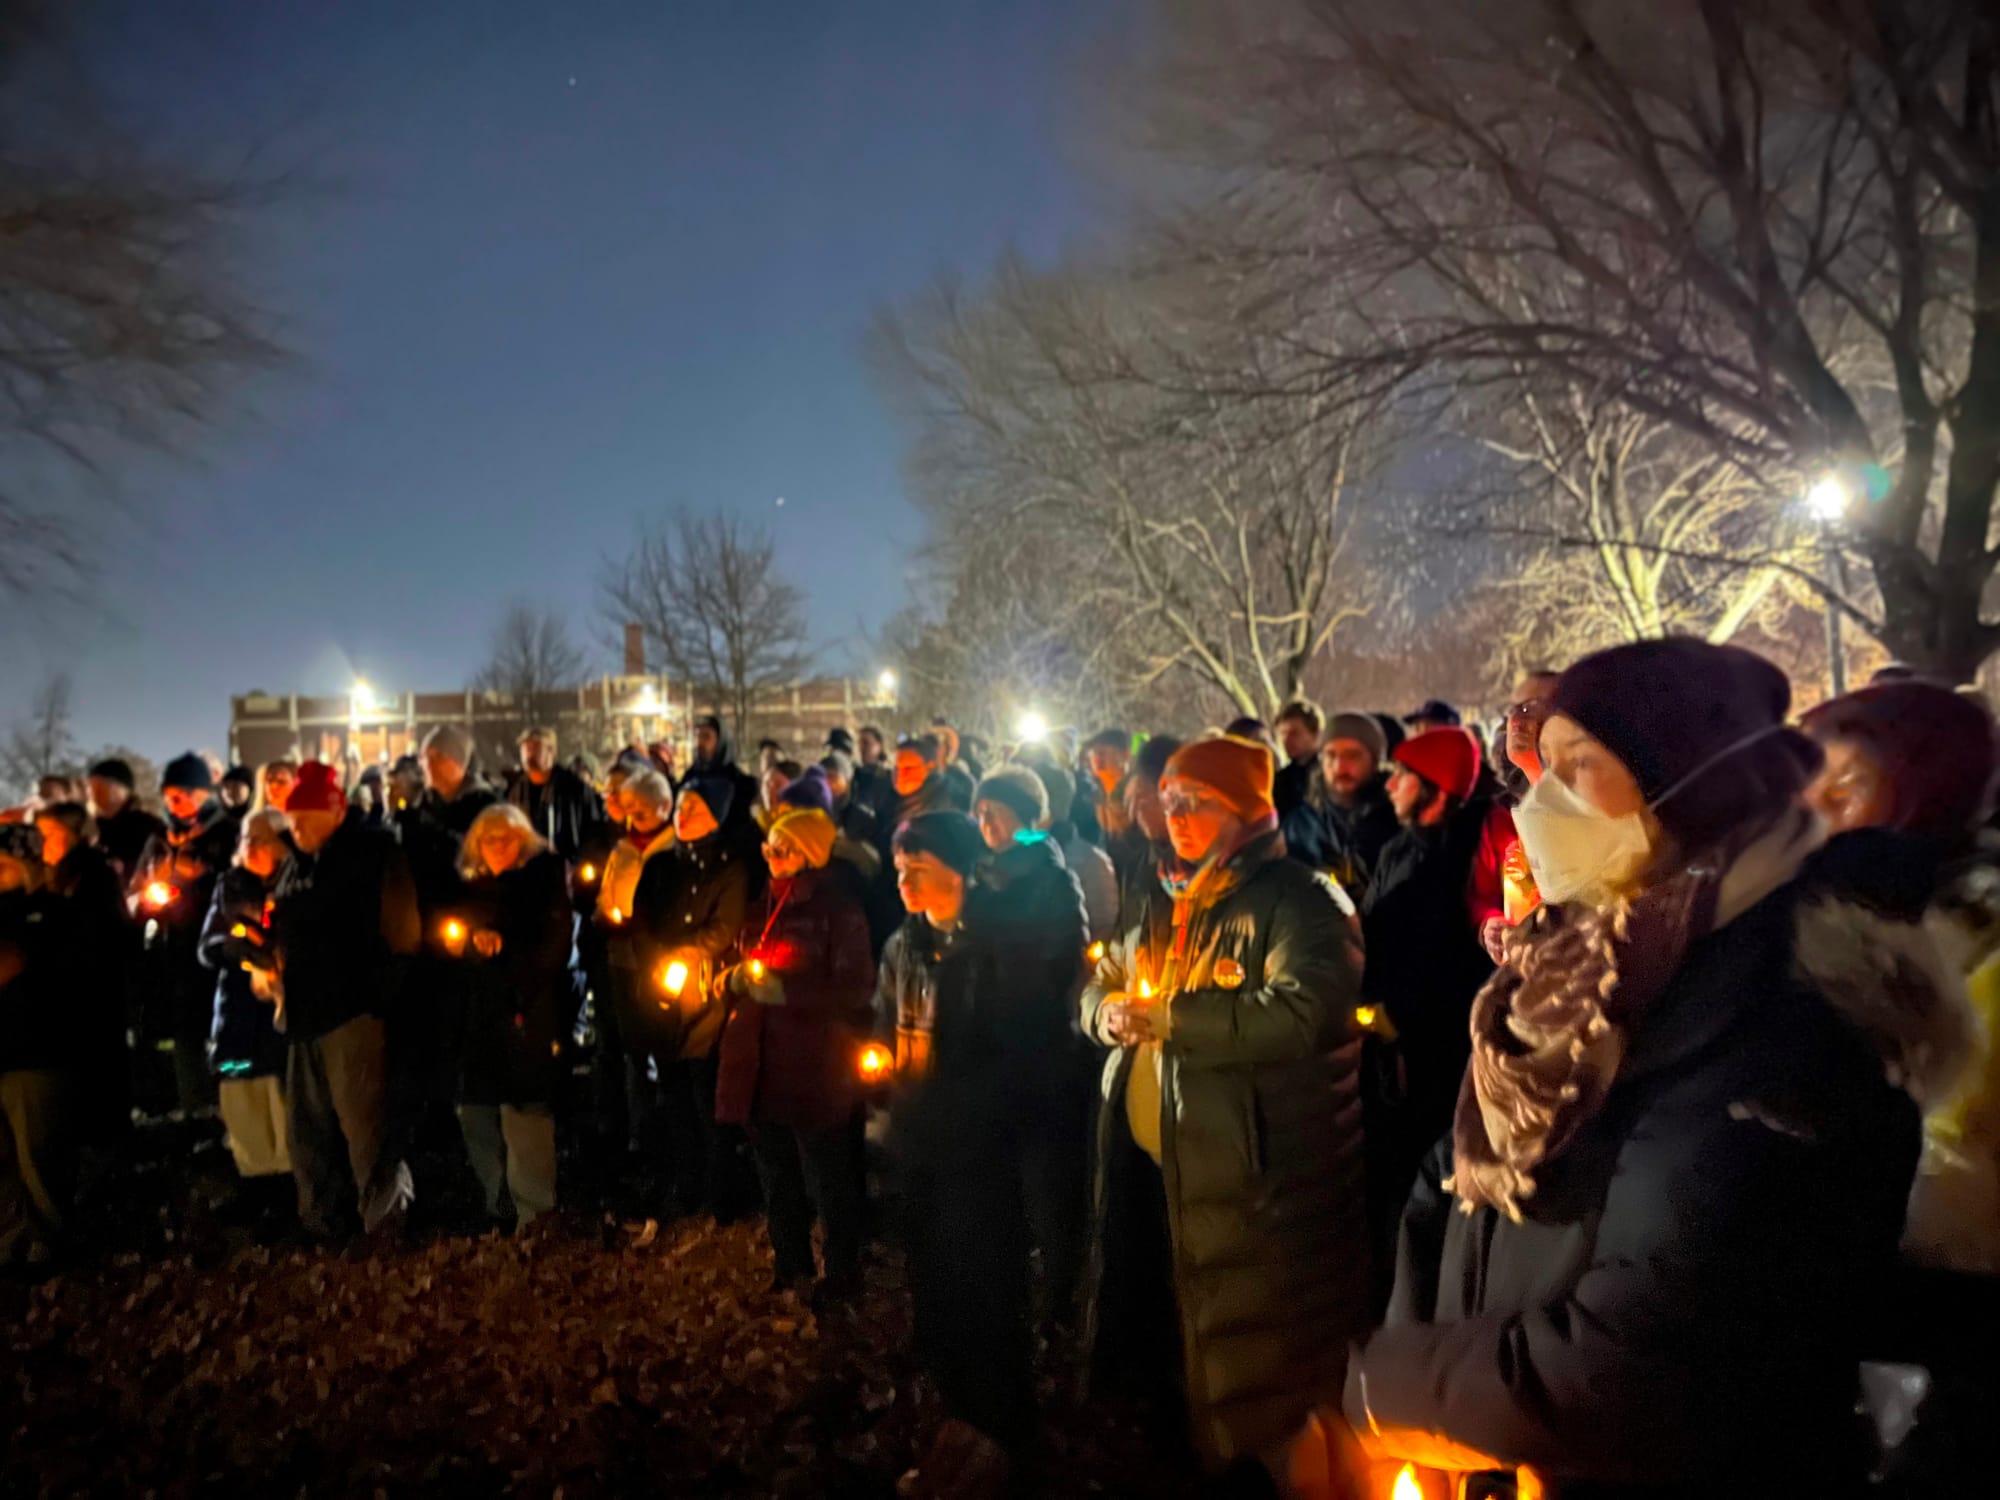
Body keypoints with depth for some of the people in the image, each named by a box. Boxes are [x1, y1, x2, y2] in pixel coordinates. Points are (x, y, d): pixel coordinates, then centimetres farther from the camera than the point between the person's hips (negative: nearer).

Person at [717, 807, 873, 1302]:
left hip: (815, 1068, -7)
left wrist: (785, 990, -21)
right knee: (775, 1173, 19)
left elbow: (855, 990, -14)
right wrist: (739, 978, 1)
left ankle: (842, 1273, 22)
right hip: (761, 1062, 7)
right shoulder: (762, 907, 12)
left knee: (828, 1178, 4)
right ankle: (789, 1262, 36)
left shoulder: (839, 909, -11)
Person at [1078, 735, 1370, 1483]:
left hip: (1250, 1179, -8)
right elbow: (1101, 982, 20)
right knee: (1147, 1328, 22)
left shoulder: (1296, 899, -13)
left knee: (1247, 1366, 6)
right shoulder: (1167, 903, 14)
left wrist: (1166, 1014, -22)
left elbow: (1305, 1011, -29)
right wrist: (1107, 1010, -6)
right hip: (1148, 1161, 8)